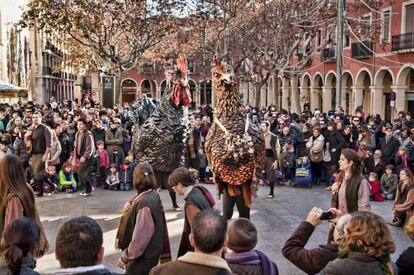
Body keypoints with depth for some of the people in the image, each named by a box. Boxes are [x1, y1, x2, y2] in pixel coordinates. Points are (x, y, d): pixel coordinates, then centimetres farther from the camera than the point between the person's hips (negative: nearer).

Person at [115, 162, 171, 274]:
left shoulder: (145, 203, -27)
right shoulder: (153, 195, 1)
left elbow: (141, 237, -26)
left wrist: (125, 257, -15)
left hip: (143, 258, -9)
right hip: (148, 254, 9)